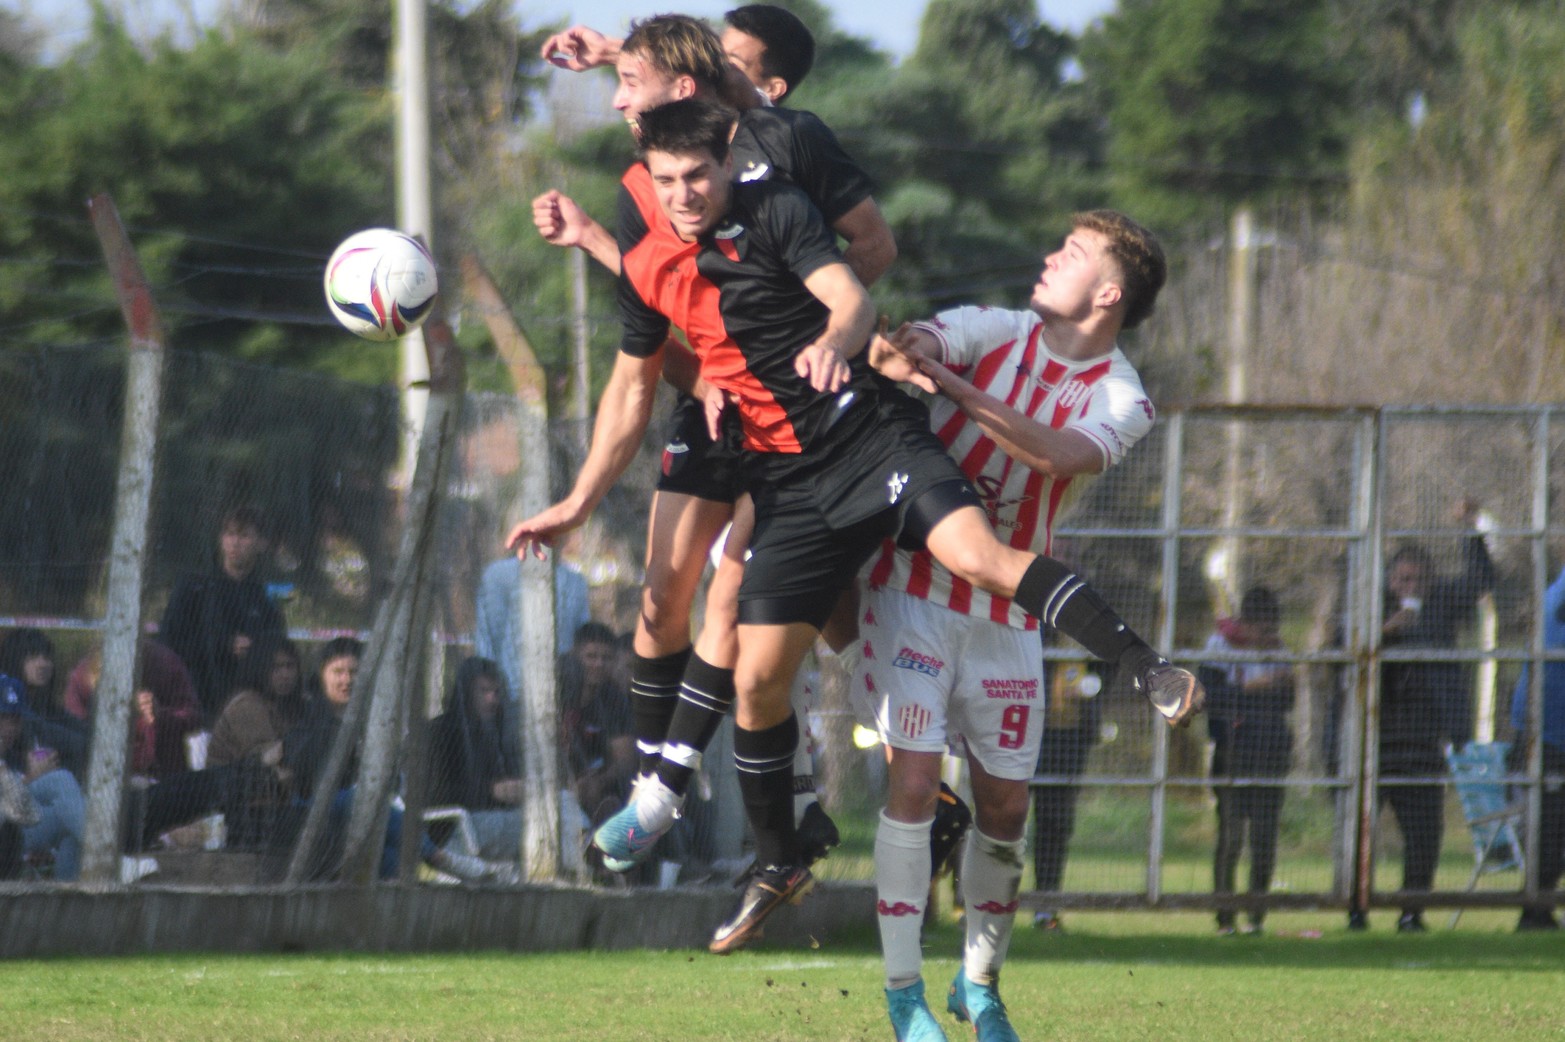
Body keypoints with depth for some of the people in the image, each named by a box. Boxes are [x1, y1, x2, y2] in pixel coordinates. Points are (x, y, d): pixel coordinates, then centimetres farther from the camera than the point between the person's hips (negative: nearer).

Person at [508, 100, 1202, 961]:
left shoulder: (775, 214, -7)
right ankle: (776, 864, 14)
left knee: (978, 555, -28)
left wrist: (835, 340, -45)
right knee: (757, 676, -2)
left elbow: (851, 297, -21)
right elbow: (634, 389, 21)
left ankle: (1148, 669, -25)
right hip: (787, 481, 4)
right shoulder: (647, 265, 8)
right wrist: (578, 504, 20)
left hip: (873, 435, -4)